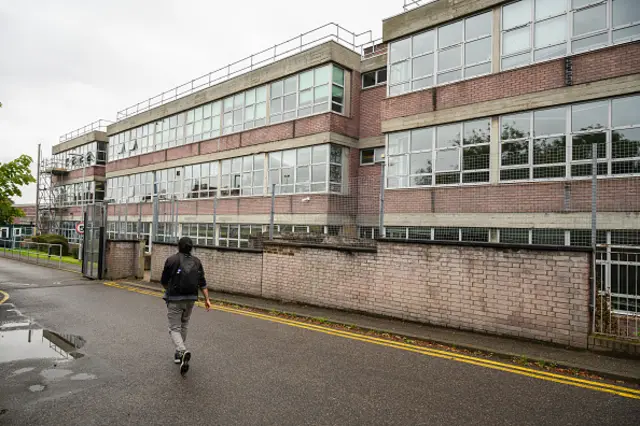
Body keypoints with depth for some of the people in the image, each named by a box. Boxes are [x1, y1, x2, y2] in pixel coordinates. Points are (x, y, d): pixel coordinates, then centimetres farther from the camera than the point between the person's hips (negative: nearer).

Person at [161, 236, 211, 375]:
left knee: (174, 328, 2)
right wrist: (207, 299, -2)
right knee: (184, 326, 22)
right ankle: (178, 354, 29)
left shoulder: (171, 260, -6)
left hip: (175, 299, -4)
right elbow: (202, 282, -1)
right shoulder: (196, 261, 4)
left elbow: (164, 281, 0)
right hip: (191, 299, 4)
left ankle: (183, 351, -23)